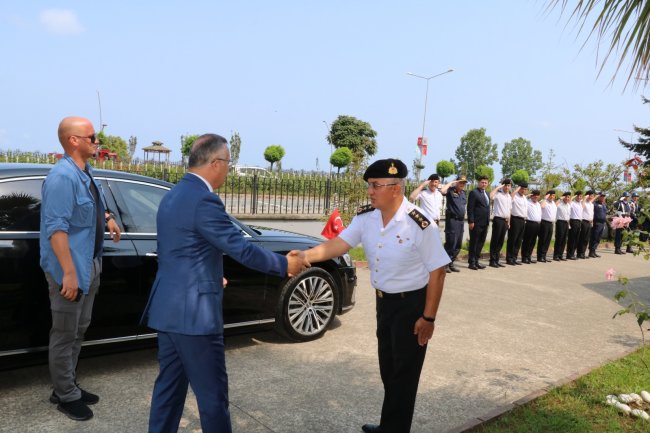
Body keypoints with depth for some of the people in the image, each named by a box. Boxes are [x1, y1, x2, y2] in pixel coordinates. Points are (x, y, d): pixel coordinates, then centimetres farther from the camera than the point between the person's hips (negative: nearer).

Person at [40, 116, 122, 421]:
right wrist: (69, 272, -27)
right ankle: (65, 395, 20)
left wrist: (106, 218, 11)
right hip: (70, 269, -10)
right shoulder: (63, 176, -21)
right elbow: (56, 227, -25)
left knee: (79, 330, 19)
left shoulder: (85, 173, 9)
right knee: (66, 334, 5)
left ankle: (68, 386, 34)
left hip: (89, 265, 10)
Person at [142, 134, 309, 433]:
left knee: (169, 384, 18)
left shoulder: (173, 196, 11)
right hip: (193, 312, -10)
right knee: (212, 392, 4)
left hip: (168, 307, 10)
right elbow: (242, 249, -19)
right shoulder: (204, 201, -19)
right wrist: (284, 265, -6)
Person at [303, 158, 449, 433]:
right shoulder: (365, 217, -6)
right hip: (383, 300, 7)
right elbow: (338, 244, -11)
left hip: (412, 303, -6)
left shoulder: (420, 225, -24)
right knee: (387, 368, 20)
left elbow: (437, 272, -19)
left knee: (404, 372, 7)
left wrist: (428, 318, -17)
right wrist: (304, 256, -27)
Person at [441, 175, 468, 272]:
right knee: (450, 243, -8)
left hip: (461, 221, 8)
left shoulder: (463, 193, 16)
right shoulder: (450, 191, -6)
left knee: (458, 244, 9)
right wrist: (451, 183, -14)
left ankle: (451, 263, 18)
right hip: (452, 220, -8)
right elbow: (442, 190, -28)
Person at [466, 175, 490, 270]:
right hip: (476, 223, -7)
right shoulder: (474, 192, -6)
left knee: (481, 243, 10)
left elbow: (487, 208, 20)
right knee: (473, 243, 0)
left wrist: (488, 221, 13)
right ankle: (472, 262, 6)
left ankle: (476, 261, 18)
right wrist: (471, 221, -16)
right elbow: (470, 208, -11)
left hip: (485, 223, 7)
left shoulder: (486, 194, 18)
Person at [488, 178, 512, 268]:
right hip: (498, 219, -7)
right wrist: (498, 187, -19)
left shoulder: (509, 197, 18)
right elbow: (490, 196, -28)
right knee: (495, 240, -4)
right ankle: (492, 261, 0)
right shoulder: (498, 193, -6)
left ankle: (496, 260, 15)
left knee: (501, 241, 9)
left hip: (505, 220, 7)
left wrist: (508, 221, 17)